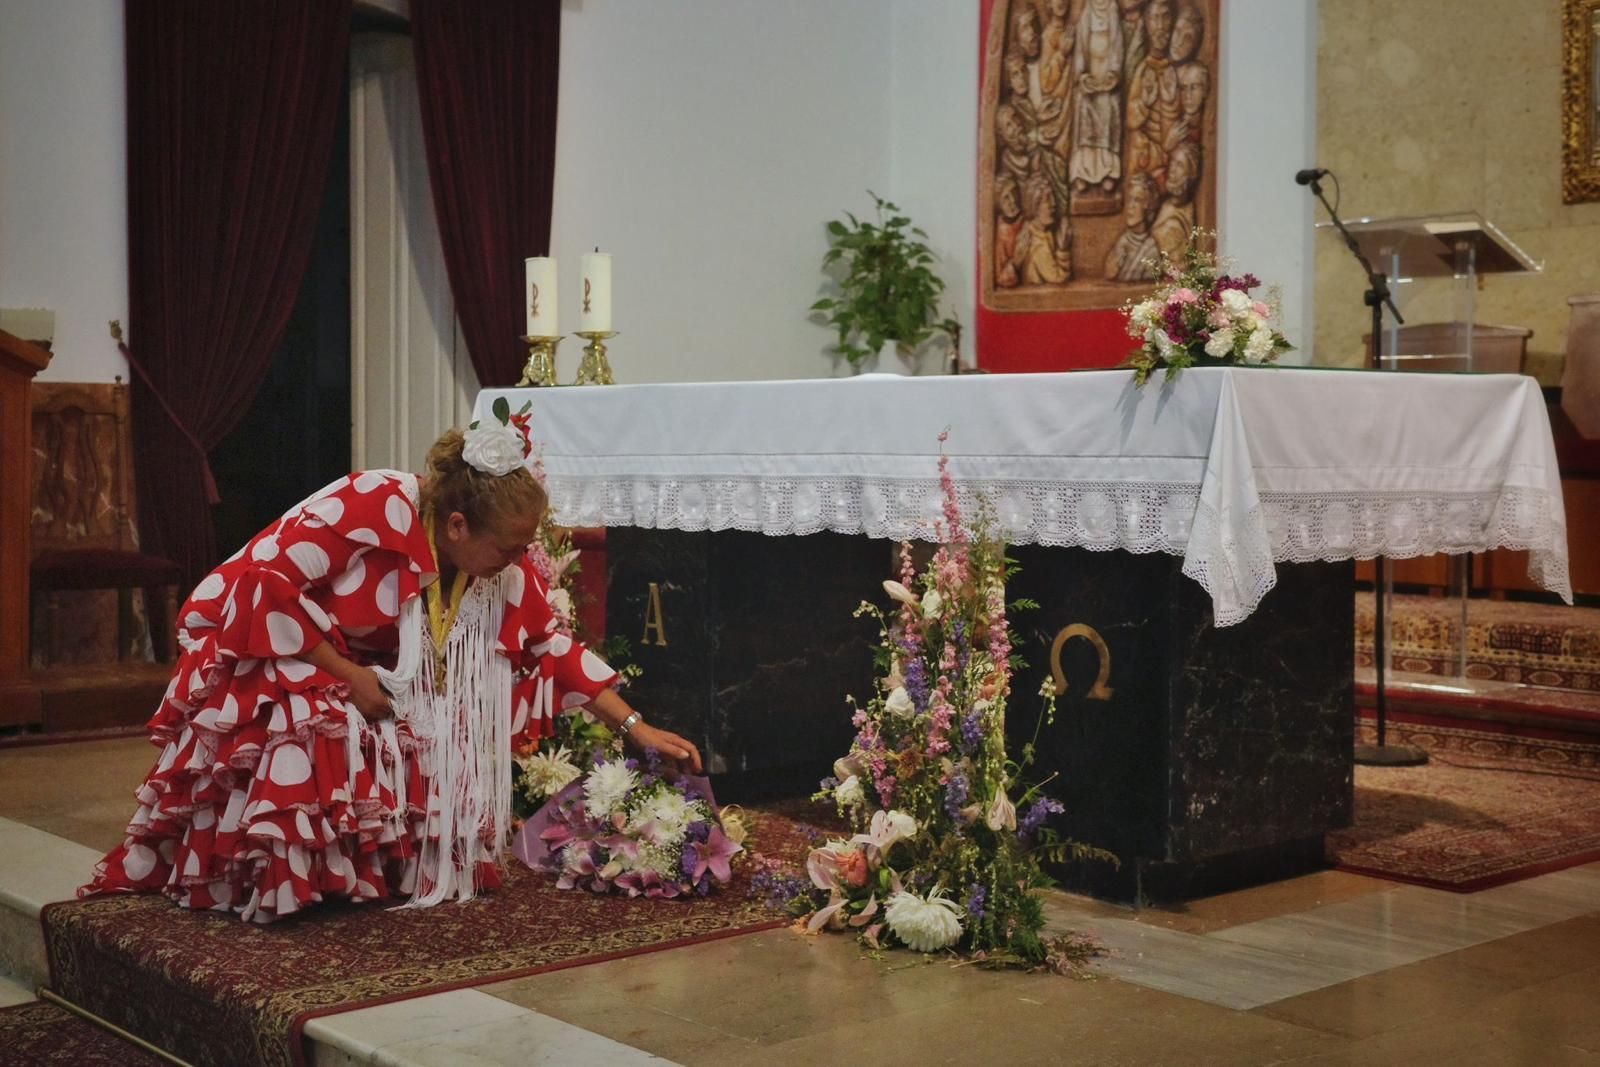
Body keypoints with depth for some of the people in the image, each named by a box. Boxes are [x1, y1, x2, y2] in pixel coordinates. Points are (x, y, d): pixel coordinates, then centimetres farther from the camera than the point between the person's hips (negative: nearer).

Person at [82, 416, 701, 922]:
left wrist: (638, 729, -7)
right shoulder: (371, 507, -30)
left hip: (368, 669, 7)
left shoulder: (503, 567, -9)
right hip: (265, 649, -7)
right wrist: (348, 676, -25)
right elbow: (267, 582, -30)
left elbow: (553, 648, -2)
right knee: (319, 736, -35)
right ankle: (274, 885, -16)